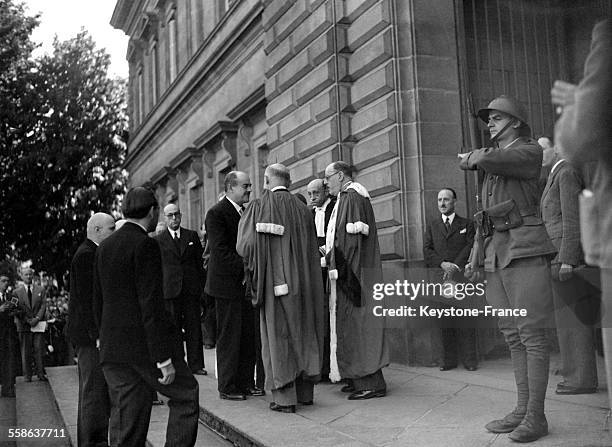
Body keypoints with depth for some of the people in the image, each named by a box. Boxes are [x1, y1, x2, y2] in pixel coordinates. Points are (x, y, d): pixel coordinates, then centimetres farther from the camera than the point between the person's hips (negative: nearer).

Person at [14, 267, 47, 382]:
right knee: (25, 351, 0)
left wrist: (37, 319, -11)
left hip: (39, 324, 0)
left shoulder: (41, 290, 11)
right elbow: (18, 309, 2)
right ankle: (27, 375, 6)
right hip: (24, 325, 0)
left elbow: (43, 306, 3)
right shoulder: (17, 292, 8)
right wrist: (28, 320, -10)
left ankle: (41, 374, 1)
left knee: (39, 350, -2)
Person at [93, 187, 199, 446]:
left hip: (113, 347, 8)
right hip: (145, 345, -8)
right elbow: (151, 305, -18)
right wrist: (164, 358, -18)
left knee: (126, 420, 9)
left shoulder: (104, 247, 12)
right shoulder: (145, 245, -12)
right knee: (185, 396, 8)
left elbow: (98, 302, 16)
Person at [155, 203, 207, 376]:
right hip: (169, 289, -1)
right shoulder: (158, 240, 5)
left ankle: (196, 364, 7)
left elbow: (200, 262, 12)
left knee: (194, 327, 1)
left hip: (191, 289, 2)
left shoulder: (192, 236, 11)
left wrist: (202, 286, 5)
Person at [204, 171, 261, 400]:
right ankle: (227, 387, 10)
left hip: (246, 281, 7)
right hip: (227, 284, -7)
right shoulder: (216, 213, -10)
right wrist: (245, 269, -20)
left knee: (249, 336, 9)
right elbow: (220, 250, -17)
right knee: (229, 337, 0)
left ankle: (246, 382, 19)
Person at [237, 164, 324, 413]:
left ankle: (284, 397, 3)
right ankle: (305, 391, 20)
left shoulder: (259, 207, -8)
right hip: (302, 281, 4)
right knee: (303, 333, 13)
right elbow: (312, 249, 9)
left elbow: (245, 246, -12)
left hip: (274, 282, -4)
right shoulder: (301, 208, 5)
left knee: (277, 336, 2)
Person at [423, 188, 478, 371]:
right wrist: (443, 263, -7)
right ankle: (449, 360, 1)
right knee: (445, 319, -3)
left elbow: (470, 247, 2)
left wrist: (455, 266, -12)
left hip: (461, 275, -2)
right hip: (439, 277, 2)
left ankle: (470, 359, -2)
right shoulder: (432, 225, 21)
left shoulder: (466, 224, 15)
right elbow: (427, 250, 10)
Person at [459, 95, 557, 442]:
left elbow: (486, 159, -19)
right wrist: (476, 256, 15)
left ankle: (536, 417, -2)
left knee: (532, 334, -6)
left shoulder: (530, 151, 0)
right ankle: (523, 410, 13)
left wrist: (471, 157, 4)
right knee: (514, 336, 8)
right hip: (497, 254, 8)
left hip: (525, 251, -8)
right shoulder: (493, 164, 24)